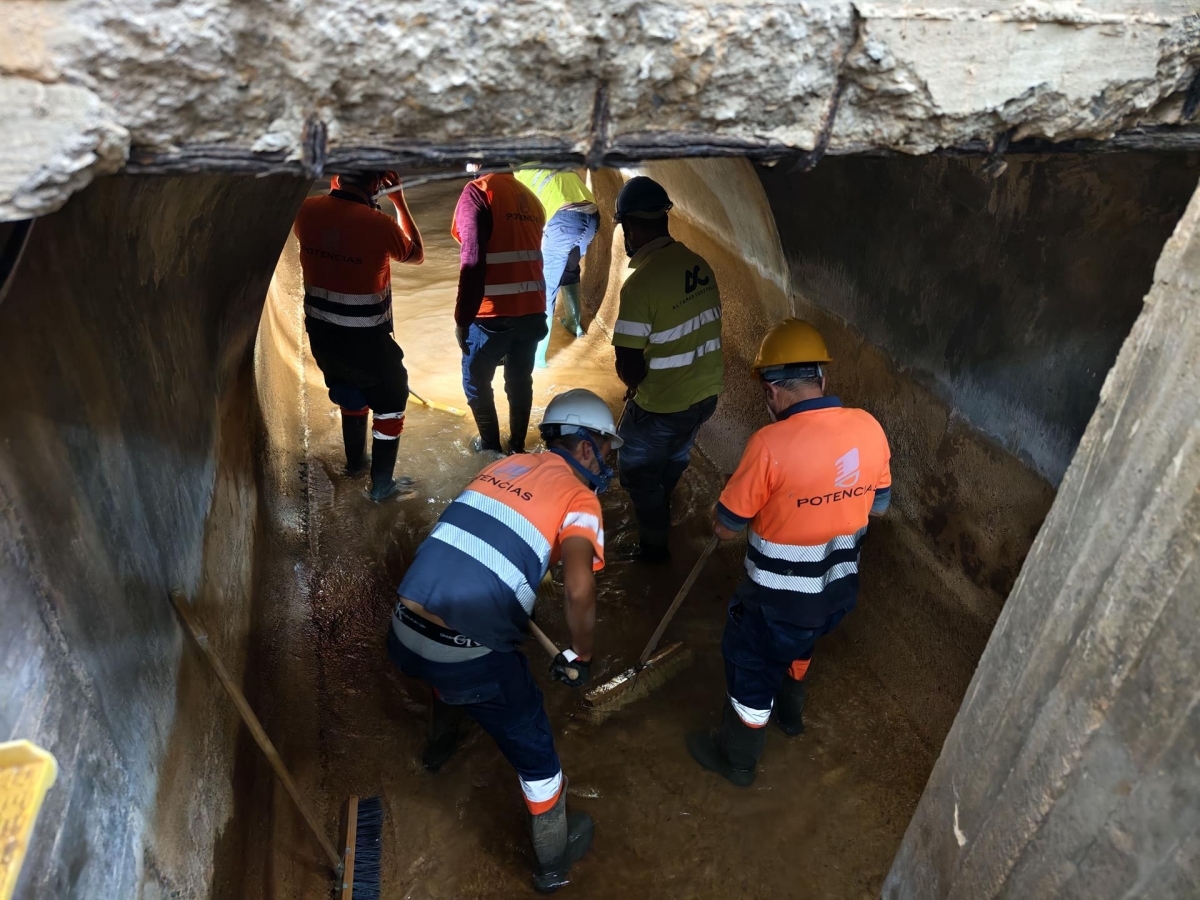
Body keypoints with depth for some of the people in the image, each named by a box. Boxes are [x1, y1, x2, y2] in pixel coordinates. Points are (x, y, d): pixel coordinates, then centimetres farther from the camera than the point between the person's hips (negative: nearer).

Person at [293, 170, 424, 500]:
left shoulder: (308, 211, -7)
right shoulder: (379, 225, -22)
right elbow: (416, 255, -1)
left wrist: (336, 188, 14)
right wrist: (399, 201, 2)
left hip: (321, 335, 6)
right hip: (366, 340, -6)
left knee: (351, 395, 29)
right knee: (390, 404, 15)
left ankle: (355, 462, 47)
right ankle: (381, 484, 21)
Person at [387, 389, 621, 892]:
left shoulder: (507, 465, 12)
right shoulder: (579, 498, -6)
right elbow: (579, 590, -22)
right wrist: (580, 655, -3)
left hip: (404, 634, 7)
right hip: (469, 655, -6)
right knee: (533, 748, 18)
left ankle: (441, 743, 68)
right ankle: (554, 859, 40)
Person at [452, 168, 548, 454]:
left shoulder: (479, 192, -8)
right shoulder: (530, 198, 12)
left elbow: (472, 261, -17)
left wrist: (462, 319, -13)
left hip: (493, 315, -6)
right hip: (532, 312, 6)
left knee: (475, 381, 14)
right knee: (520, 382, 18)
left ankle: (491, 447, 23)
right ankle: (517, 447, 29)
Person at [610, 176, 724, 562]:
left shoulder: (640, 282, -26)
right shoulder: (700, 264, -4)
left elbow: (628, 367, -25)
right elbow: (702, 329, 7)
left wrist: (637, 384, -2)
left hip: (663, 405, -7)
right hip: (706, 392, 7)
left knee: (638, 469, 19)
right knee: (676, 454, 32)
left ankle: (653, 543, 33)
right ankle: (660, 508, 58)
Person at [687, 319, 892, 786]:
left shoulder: (771, 443, -28)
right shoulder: (869, 427, -10)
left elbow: (726, 528, -18)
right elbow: (879, 505, 6)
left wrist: (764, 502, 2)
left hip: (780, 595, -6)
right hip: (840, 586, 6)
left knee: (751, 668, 18)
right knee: (796, 644, 34)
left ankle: (737, 759, 40)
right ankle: (790, 714, 58)